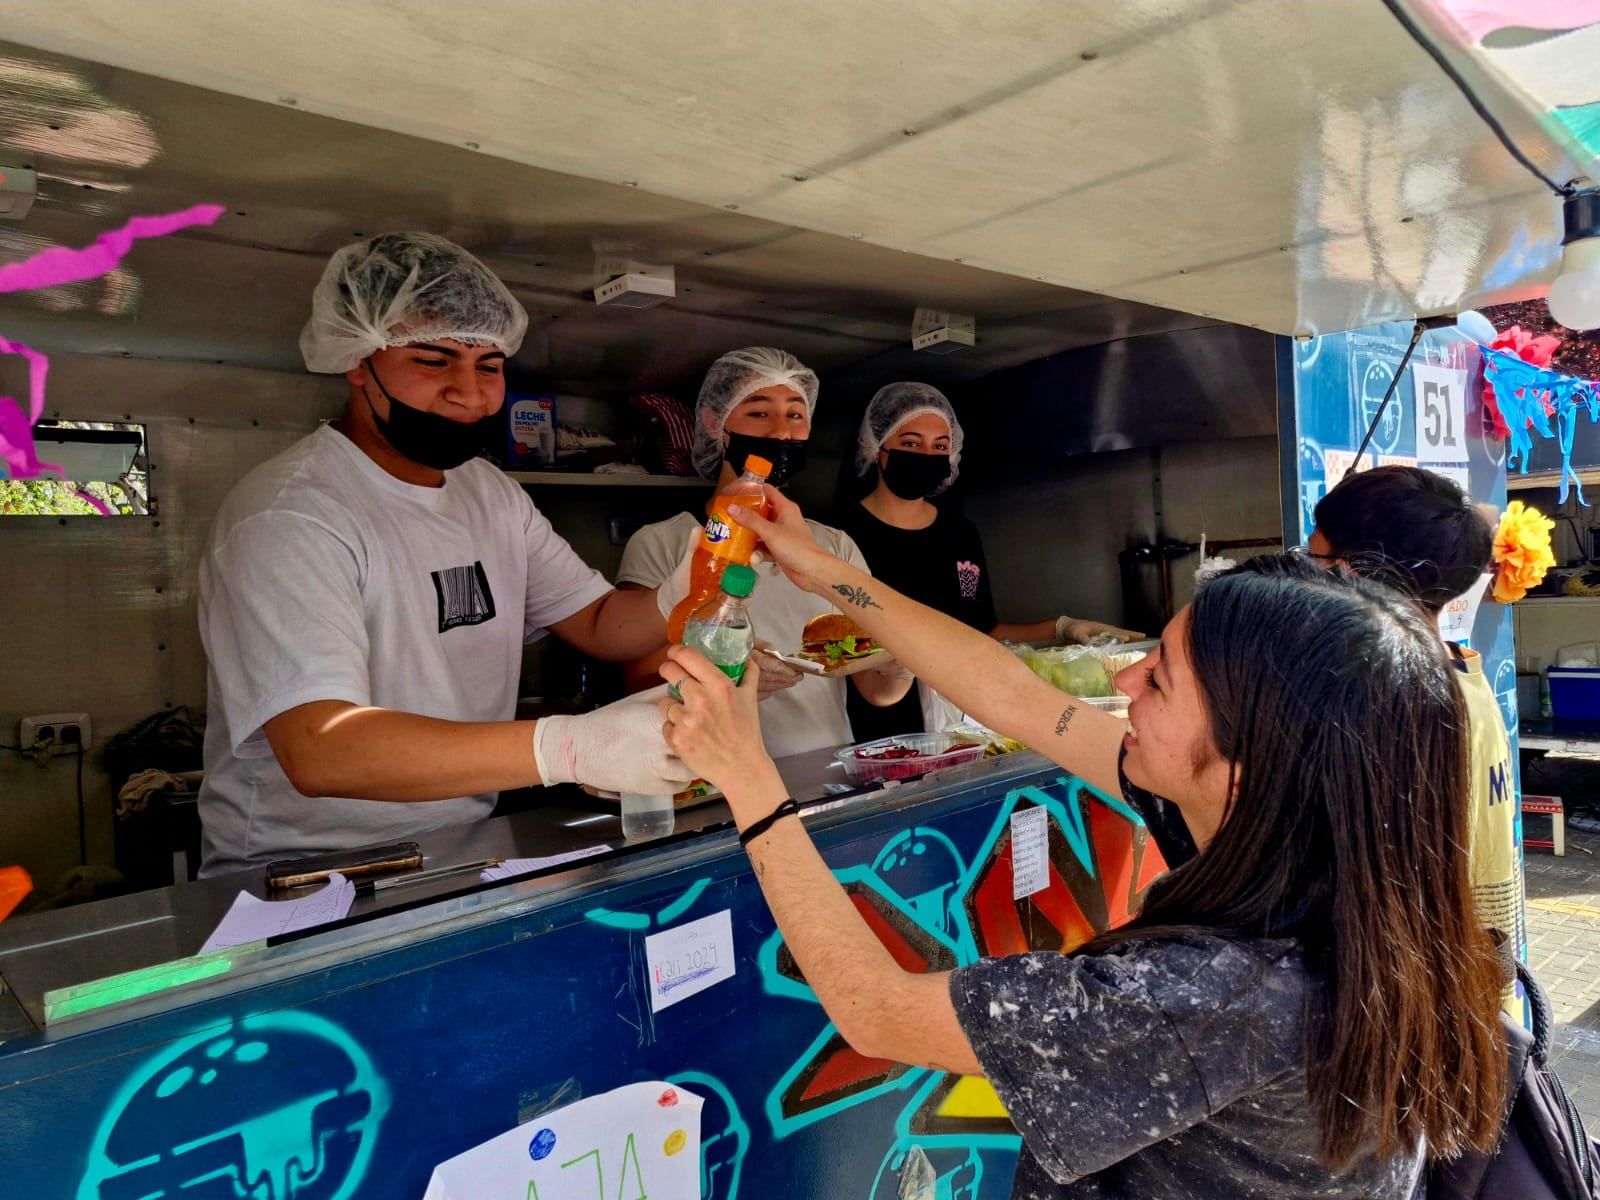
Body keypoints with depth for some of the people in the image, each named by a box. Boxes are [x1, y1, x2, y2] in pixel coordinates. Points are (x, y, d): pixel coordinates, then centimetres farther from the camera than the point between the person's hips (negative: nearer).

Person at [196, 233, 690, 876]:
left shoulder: (491, 492, 9)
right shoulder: (289, 514, -18)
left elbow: (602, 624, 8)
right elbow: (319, 750, -30)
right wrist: (566, 746, -41)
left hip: (463, 860, 7)